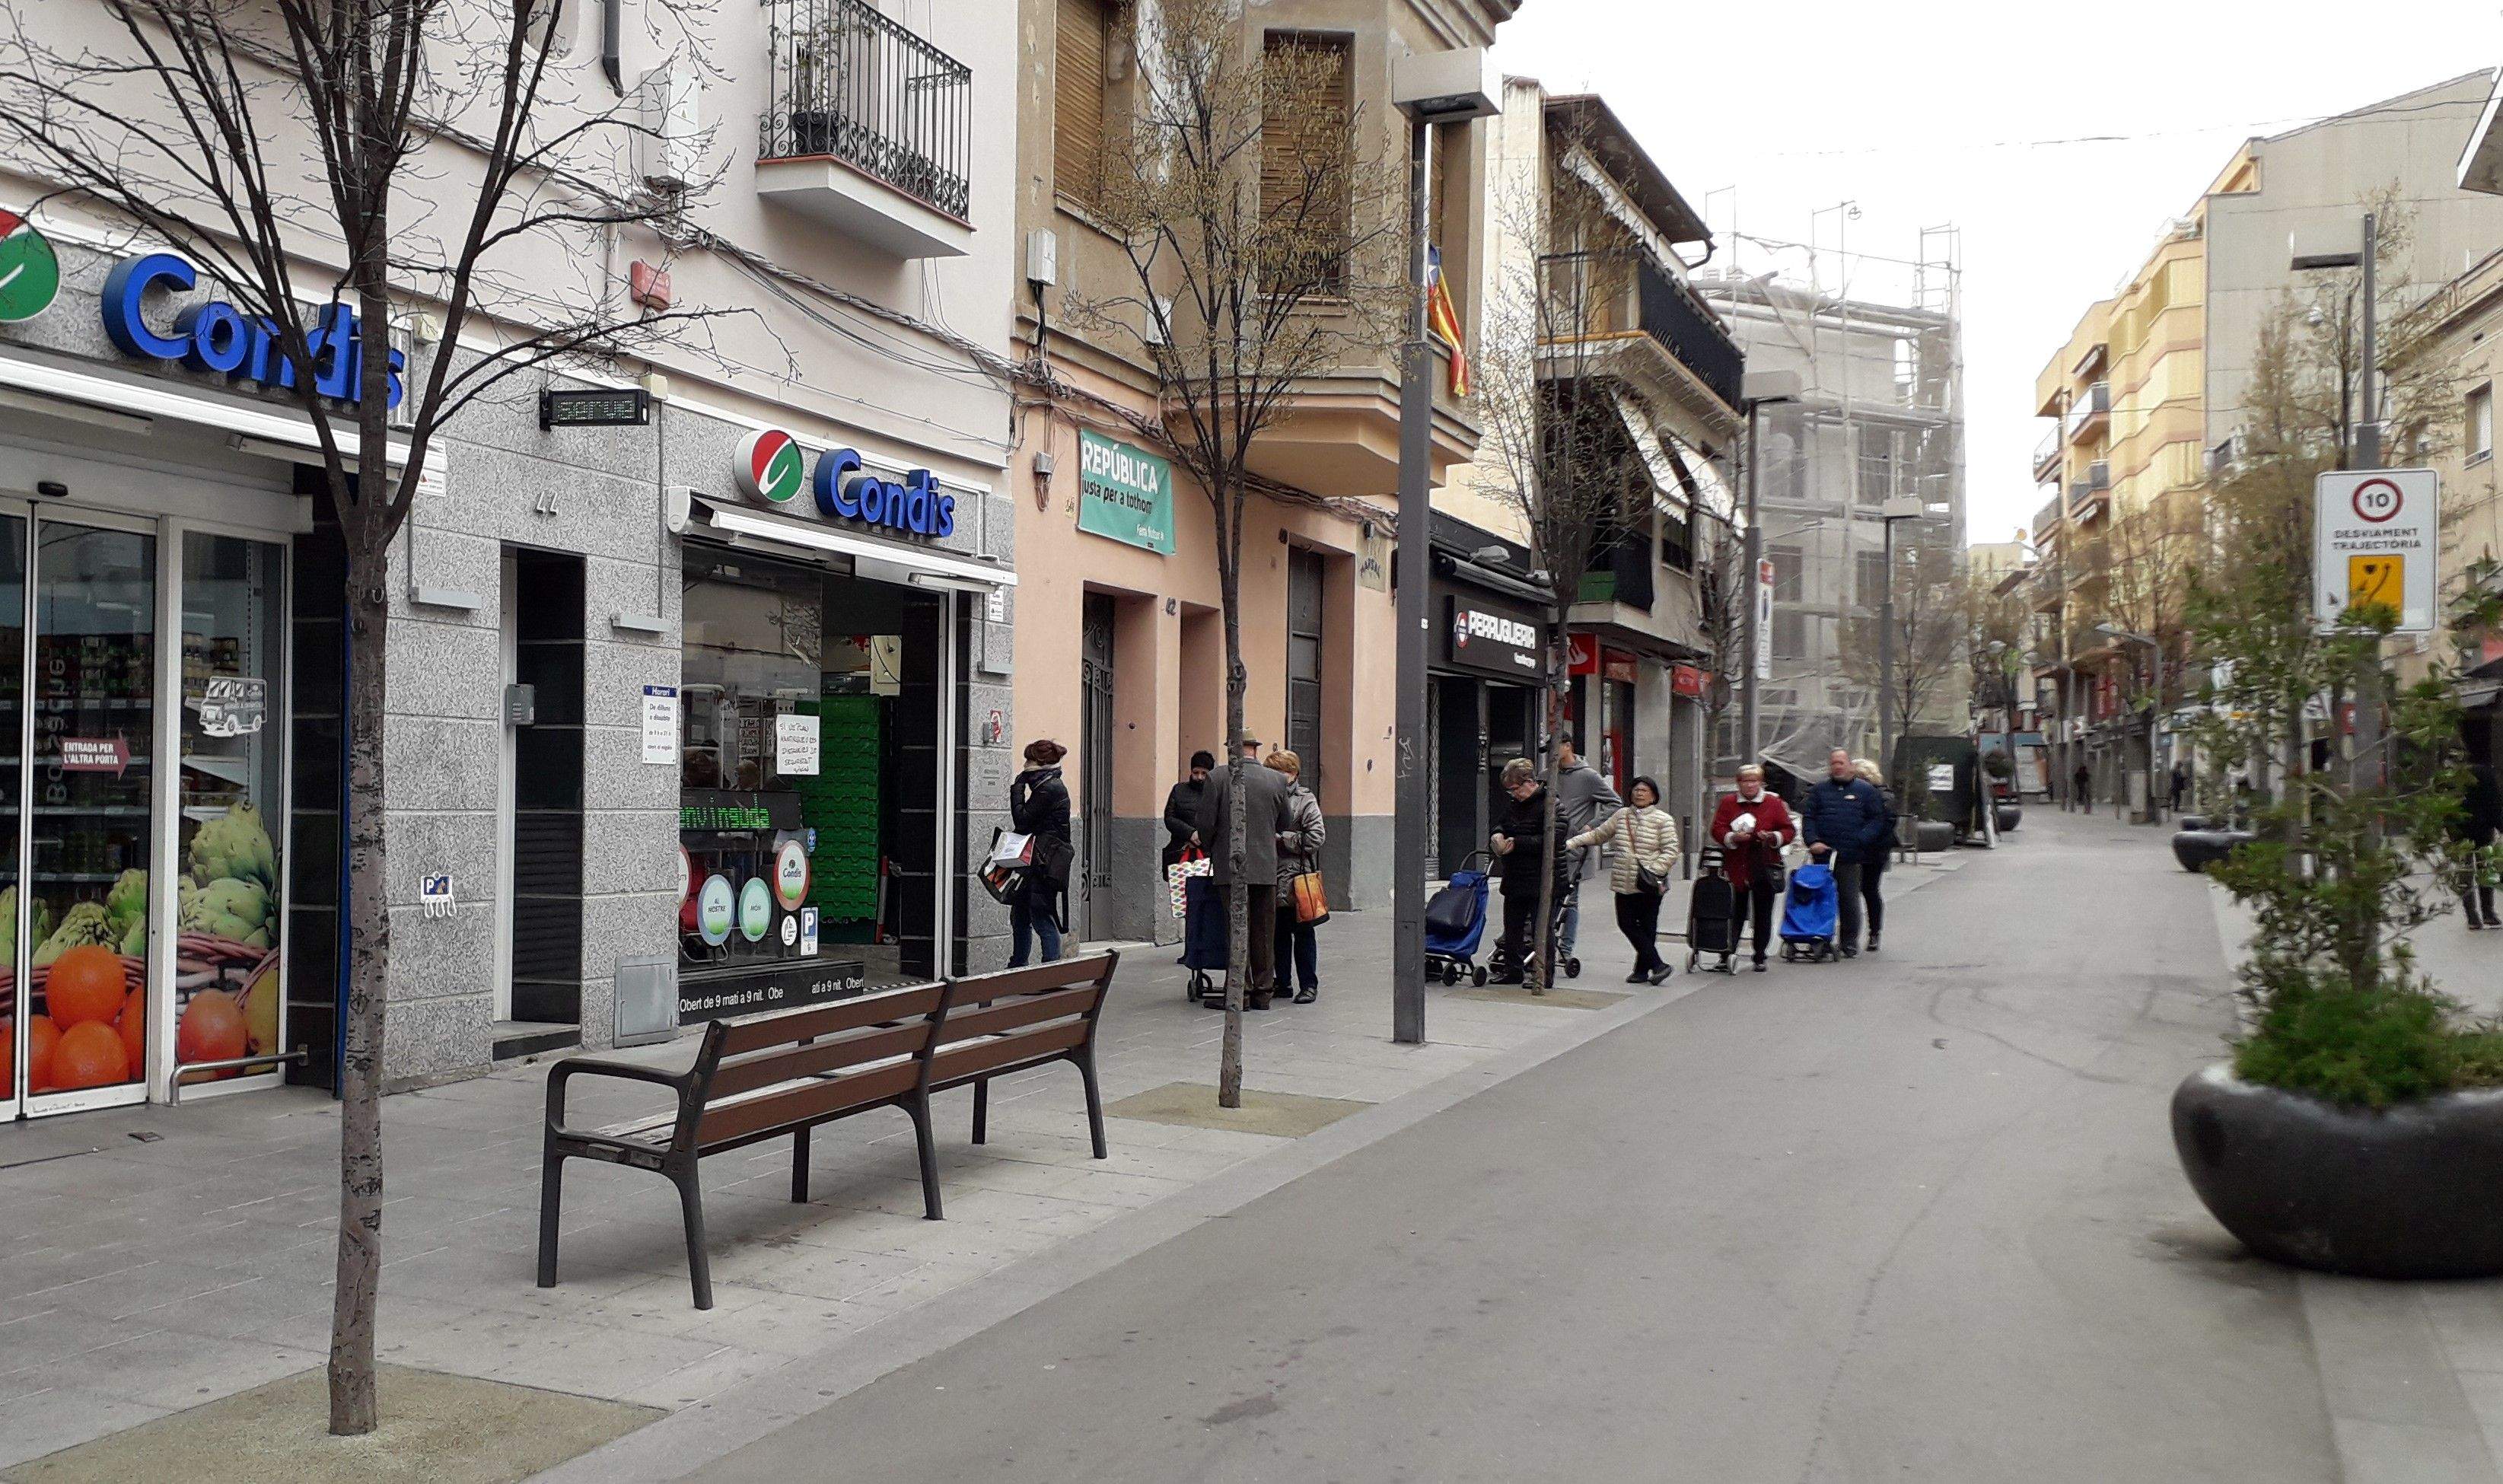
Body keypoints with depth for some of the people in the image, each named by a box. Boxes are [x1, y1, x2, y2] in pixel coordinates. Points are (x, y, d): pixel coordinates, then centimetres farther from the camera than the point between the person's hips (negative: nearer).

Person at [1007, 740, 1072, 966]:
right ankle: (1017, 967, 25)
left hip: (1044, 865, -11)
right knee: (1019, 917, 16)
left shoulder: (1049, 789, -14)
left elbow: (1022, 820, -15)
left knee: (1042, 920, -8)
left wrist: (1017, 788, -6)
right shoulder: (1047, 786, 18)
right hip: (1035, 864, 11)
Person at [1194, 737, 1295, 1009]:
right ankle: (1262, 993, 15)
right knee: (1264, 932, 9)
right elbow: (1284, 825, 11)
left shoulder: (1217, 778, -8)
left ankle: (1240, 992, 2)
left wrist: (1212, 850, 12)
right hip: (1267, 867, 3)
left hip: (1231, 867, -3)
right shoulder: (1277, 780, 2)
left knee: (1238, 929, 1)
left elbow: (1206, 823, -7)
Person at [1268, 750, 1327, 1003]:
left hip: (1296, 882, -5)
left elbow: (1317, 837, -12)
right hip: (1272, 880, 5)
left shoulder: (1305, 800, -4)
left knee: (1302, 934, 2)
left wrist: (1282, 838, -12)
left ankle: (1308, 985, 9)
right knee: (1278, 933, 12)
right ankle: (1282, 982, 22)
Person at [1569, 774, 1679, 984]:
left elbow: (1671, 851, -5)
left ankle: (1642, 969, 7)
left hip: (1649, 886, -5)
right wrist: (1571, 842, 11)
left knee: (1647, 926, 0)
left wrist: (1655, 871, -16)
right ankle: (1658, 964, 5)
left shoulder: (1663, 819, 0)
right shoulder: (1622, 815, 13)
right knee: (1626, 923, 0)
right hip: (1625, 883, 5)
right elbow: (1598, 834, 19)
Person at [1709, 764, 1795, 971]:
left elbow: (1789, 830, 4)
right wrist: (1733, 837, -18)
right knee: (1734, 914, 3)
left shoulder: (1774, 803, 4)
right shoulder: (1727, 803, 5)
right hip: (1736, 868, 0)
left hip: (1764, 869, 0)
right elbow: (1717, 830, 0)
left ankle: (1760, 958, 15)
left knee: (1763, 915, 5)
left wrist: (1773, 837, -14)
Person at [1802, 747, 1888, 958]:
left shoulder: (1865, 790, 7)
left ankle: (1850, 943, 11)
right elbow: (1807, 818, 8)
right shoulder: (1819, 789, 11)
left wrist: (1860, 840, -9)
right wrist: (1813, 841, -8)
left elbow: (1878, 820, 5)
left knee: (1850, 901, 1)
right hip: (1823, 855, 2)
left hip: (1851, 857, -2)